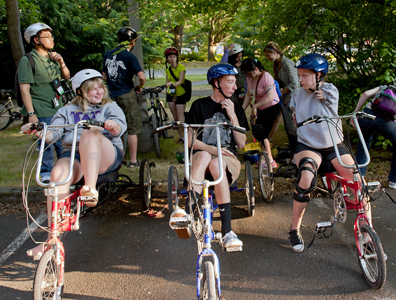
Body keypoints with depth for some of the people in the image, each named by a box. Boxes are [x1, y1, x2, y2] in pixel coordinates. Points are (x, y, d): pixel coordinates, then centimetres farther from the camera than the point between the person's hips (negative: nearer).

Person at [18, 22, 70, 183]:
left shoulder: (52, 56, 13)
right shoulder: (28, 60, -9)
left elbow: (67, 77, 19)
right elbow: (24, 89, -14)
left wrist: (61, 63, -1)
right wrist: (31, 114, -20)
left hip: (58, 108, 7)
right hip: (42, 112, -7)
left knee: (63, 143, 14)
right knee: (47, 144, -3)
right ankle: (47, 175, 14)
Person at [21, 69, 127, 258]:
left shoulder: (110, 107, 20)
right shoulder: (68, 111, 25)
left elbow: (121, 125, -3)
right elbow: (53, 133, 10)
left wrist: (113, 126, -28)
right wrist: (38, 132, -14)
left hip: (106, 157, -1)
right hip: (73, 155, 2)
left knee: (91, 133, -33)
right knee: (58, 173, -32)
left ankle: (90, 188, -47)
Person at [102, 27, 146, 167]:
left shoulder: (107, 54, 8)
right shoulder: (129, 57, -12)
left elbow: (104, 76, 16)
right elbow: (142, 77, -20)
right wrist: (140, 87, -1)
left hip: (111, 96, 6)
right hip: (126, 95, -6)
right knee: (132, 129, 3)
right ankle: (133, 161, 7)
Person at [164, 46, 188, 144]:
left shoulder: (181, 67, -11)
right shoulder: (168, 70, 5)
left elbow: (181, 81, -21)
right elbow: (168, 82, 2)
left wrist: (173, 84, -40)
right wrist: (168, 85, -20)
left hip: (181, 95, -5)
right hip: (171, 95, 5)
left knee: (180, 119, -7)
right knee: (175, 118, 7)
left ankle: (184, 137, 2)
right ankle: (181, 136, 16)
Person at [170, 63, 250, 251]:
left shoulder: (236, 109, 14)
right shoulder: (199, 106, 6)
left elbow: (241, 143, 6)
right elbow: (190, 140, -1)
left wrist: (233, 117, -4)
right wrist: (211, 149, -19)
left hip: (228, 158, 1)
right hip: (200, 156, -1)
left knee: (216, 165, -37)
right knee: (203, 156, -38)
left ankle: (227, 232, -43)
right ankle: (188, 214, -51)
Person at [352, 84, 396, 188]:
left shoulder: (383, 88, 30)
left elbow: (366, 94, 13)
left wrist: (355, 113, 15)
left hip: (366, 116, 3)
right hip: (386, 121, -3)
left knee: (364, 141, 32)